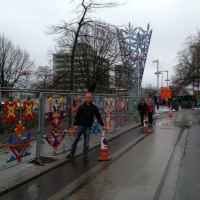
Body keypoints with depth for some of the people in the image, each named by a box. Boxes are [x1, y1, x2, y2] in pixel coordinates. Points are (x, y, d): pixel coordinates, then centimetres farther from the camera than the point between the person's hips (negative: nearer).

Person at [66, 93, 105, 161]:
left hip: (88, 127, 0)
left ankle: (85, 156, 15)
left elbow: (98, 116, 4)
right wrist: (75, 124, -8)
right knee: (75, 141, 6)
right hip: (80, 126, 0)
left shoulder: (94, 107, 2)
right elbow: (77, 116, -1)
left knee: (86, 143, 4)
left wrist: (102, 124, -2)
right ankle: (72, 154, 19)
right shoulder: (81, 106, -1)